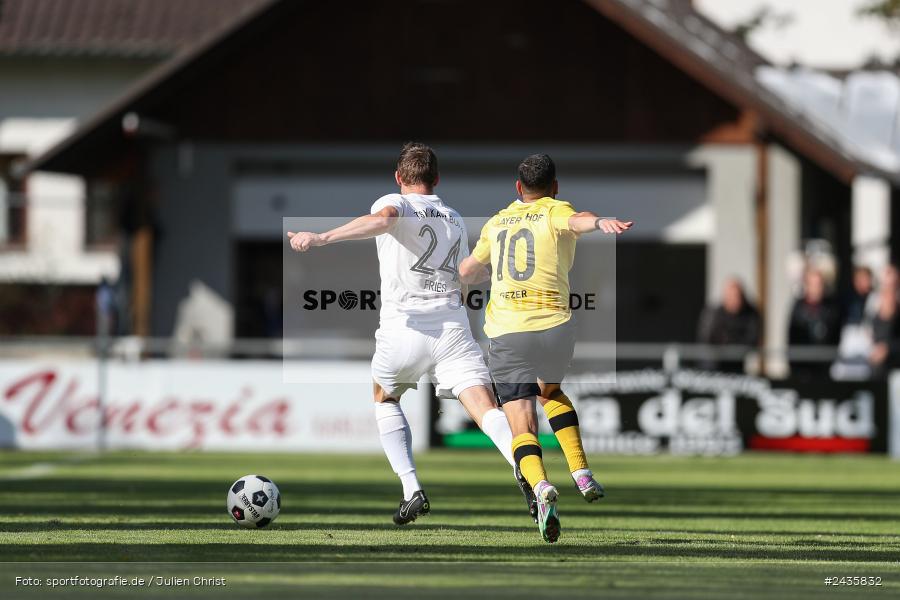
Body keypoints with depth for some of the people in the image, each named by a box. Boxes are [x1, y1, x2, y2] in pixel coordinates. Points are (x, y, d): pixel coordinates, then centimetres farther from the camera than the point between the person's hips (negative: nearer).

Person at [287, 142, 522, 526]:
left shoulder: (394, 203, 3)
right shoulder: (455, 221, 21)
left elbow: (382, 220, -23)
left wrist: (322, 238, -33)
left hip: (403, 329, -3)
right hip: (453, 329, 3)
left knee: (385, 399, 25)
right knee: (486, 410, -12)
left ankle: (412, 491, 12)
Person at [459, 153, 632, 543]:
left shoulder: (496, 223, 18)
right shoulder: (555, 212, 6)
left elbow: (466, 272, 30)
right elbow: (577, 220, -20)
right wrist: (600, 222, -43)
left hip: (504, 330, 1)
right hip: (553, 325, -1)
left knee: (523, 427, -2)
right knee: (550, 392, 30)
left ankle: (541, 489, -31)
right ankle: (582, 475, 17)